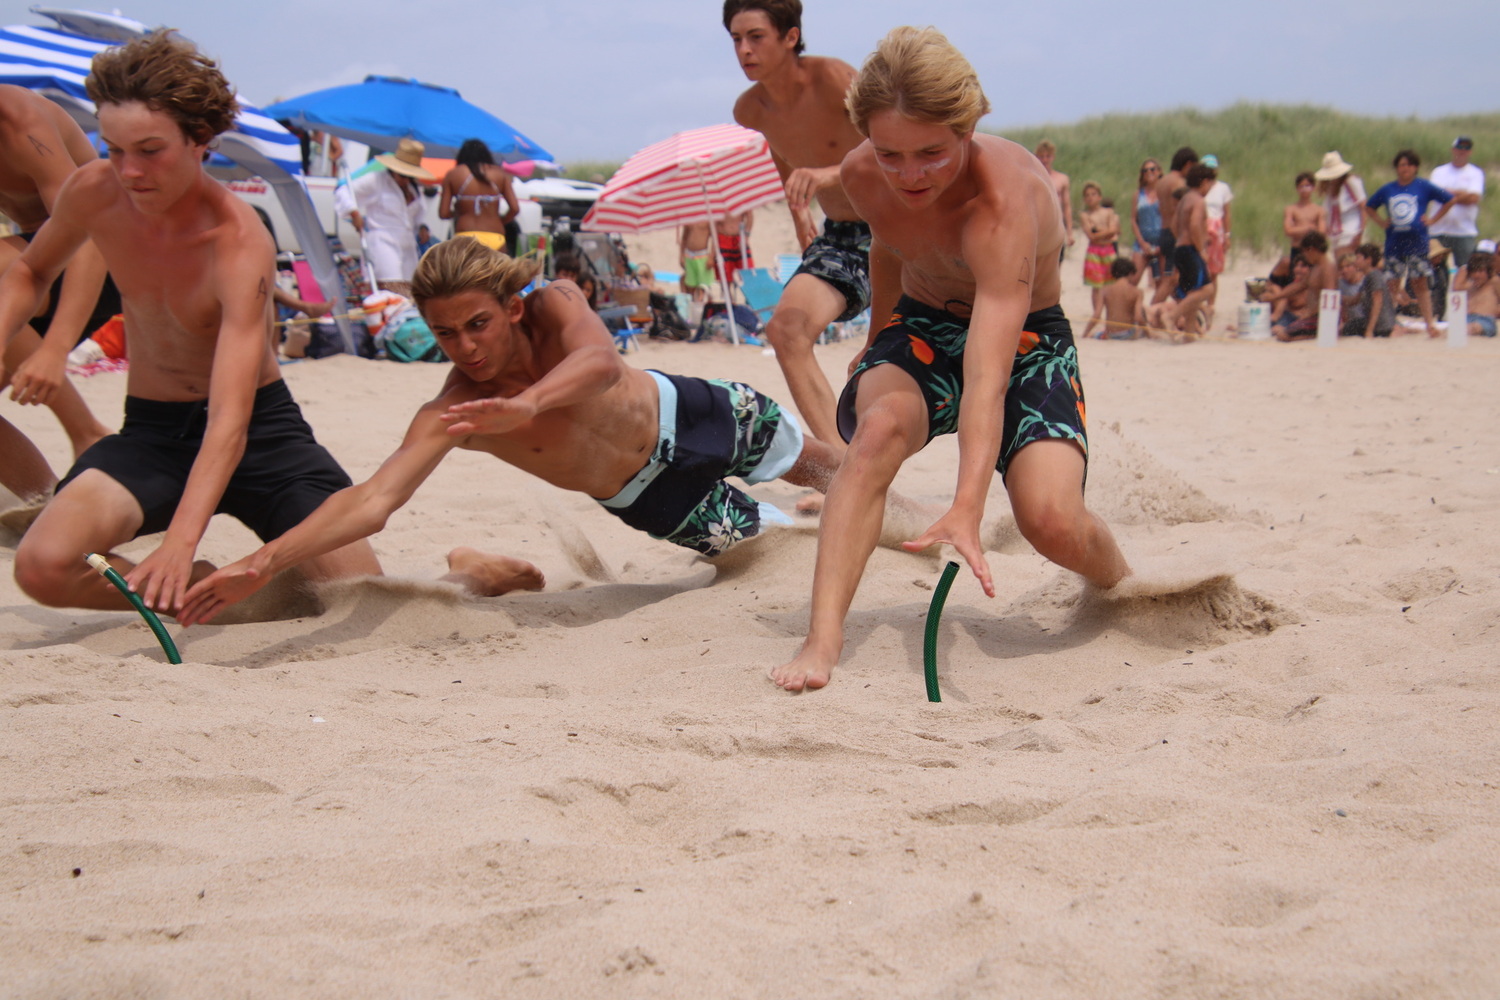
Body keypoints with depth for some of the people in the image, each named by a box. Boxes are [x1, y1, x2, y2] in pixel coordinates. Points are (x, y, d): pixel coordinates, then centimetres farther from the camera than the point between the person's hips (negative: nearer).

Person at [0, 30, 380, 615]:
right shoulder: (93, 193, -10)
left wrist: (179, 544, -51)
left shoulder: (240, 244, -26)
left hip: (260, 427, -3)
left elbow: (230, 421, -37)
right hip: (150, 429, 3)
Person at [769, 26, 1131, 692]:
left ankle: (1122, 588, 15)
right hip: (921, 328, 4)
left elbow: (988, 375, -46)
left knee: (1053, 522, -24)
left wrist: (966, 509, -57)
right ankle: (821, 640, -37)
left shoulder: (1004, 200, -35)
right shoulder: (861, 176, -16)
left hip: (1025, 341, -3)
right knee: (881, 428, -33)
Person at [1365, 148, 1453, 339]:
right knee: (1394, 285, 5)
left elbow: (1449, 200, 7)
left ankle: (1429, 323, -4)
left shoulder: (1424, 187, 3)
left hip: (1417, 241, -3)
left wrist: (1432, 220, 0)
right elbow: (1369, 208, 23)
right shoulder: (1387, 190, 10)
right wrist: (1382, 222, 8)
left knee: (1420, 283, -5)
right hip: (1394, 242, 3)